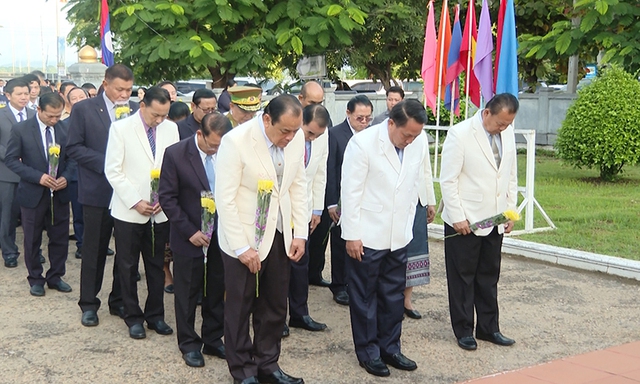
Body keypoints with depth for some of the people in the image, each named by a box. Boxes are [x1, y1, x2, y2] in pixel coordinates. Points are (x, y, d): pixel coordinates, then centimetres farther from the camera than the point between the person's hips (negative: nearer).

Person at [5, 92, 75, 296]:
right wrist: (38, 177, -19)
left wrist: (65, 176, -10)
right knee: (32, 240, 9)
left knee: (60, 238, 9)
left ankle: (55, 277, 25)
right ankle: (36, 279, 23)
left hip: (59, 193, 3)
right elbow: (12, 160, -9)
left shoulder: (65, 129, -1)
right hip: (33, 193, -2)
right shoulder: (21, 130, -9)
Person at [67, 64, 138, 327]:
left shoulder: (137, 110, 4)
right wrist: (104, 163, -15)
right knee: (94, 250, 7)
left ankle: (120, 301, 23)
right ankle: (89, 303, 19)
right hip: (98, 191, -2)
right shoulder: (83, 110, -2)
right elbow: (74, 147, -4)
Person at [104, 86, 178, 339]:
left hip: (160, 211, 3)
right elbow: (113, 171, -8)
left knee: (157, 266, 10)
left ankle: (155, 315, 22)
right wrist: (135, 202, -13)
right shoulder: (121, 128, -7)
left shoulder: (171, 128, 2)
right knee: (128, 267, 6)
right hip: (129, 211, -3)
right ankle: (133, 318, 18)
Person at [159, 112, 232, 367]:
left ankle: (213, 340, 28)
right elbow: (167, 198, -9)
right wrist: (189, 231, -13)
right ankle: (189, 344, 24)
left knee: (218, 289, 12)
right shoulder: (175, 155, -12)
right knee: (188, 291, 9)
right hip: (190, 236, -2)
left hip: (222, 234, 3)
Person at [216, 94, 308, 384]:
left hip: (279, 235, 5)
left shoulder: (296, 137, -4)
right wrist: (242, 247, -17)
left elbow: (298, 185, 7)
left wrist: (300, 233, 3)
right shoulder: (236, 141, -20)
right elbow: (225, 199, -17)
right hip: (244, 238, -5)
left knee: (275, 306, 13)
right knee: (240, 308, 10)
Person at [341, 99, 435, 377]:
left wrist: (430, 201, 22)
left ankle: (389, 348, 25)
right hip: (367, 236, -4)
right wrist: (351, 235, -13)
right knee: (365, 296, 9)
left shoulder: (420, 140, -5)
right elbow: (351, 191, -15)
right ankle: (368, 352, 22)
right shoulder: (363, 143, -18)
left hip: (399, 235, 5)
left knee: (394, 296, 12)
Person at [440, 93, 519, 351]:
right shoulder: (460, 134, -13)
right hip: (464, 222, -5)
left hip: (495, 221, 6)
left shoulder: (508, 133, 6)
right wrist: (458, 217, -15)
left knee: (489, 277, 14)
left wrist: (510, 211, 9)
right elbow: (448, 180, -13)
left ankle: (488, 328, 25)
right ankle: (463, 330, 19)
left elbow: (511, 175, 14)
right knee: (462, 278, 7)